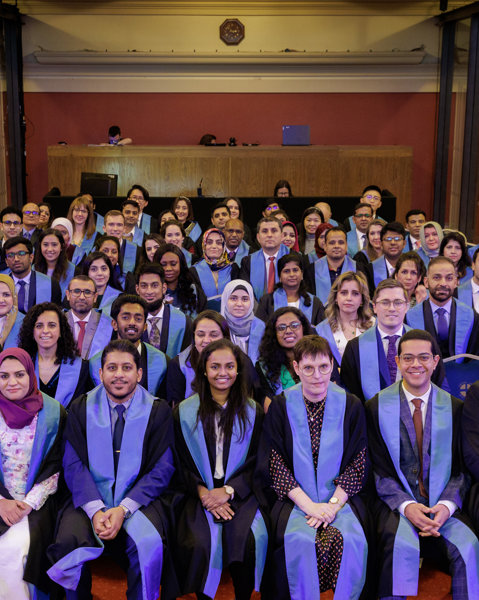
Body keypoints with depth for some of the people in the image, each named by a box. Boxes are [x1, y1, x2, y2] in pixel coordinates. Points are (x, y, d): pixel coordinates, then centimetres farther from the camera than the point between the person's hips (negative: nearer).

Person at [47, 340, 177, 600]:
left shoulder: (158, 411, 2)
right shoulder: (80, 408, 5)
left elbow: (162, 469, -3)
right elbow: (73, 465, -1)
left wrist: (123, 509, -16)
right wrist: (95, 510, -18)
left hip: (137, 499, -1)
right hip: (90, 498, 1)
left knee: (150, 544, -31)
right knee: (68, 543, -27)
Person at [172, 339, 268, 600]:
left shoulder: (252, 411, 9)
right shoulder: (185, 411, 9)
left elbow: (256, 463, 6)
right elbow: (182, 463, 8)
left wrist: (228, 490, -10)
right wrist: (203, 493, -9)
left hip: (240, 493, 0)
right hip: (199, 493, 0)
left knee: (249, 539, -29)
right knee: (201, 543, -28)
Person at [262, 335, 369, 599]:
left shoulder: (350, 405, 3)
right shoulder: (281, 406, 1)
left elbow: (358, 463, 1)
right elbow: (274, 464, -3)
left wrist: (333, 504, -12)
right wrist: (309, 505, -13)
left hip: (340, 497, 1)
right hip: (295, 499, -1)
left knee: (353, 540, -26)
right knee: (299, 540, -28)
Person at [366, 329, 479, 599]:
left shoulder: (454, 407, 6)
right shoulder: (377, 407, 2)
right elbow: (378, 469, 1)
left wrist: (447, 505, -12)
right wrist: (406, 506, -14)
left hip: (443, 505, 2)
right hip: (397, 503, -1)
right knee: (402, 545, -31)